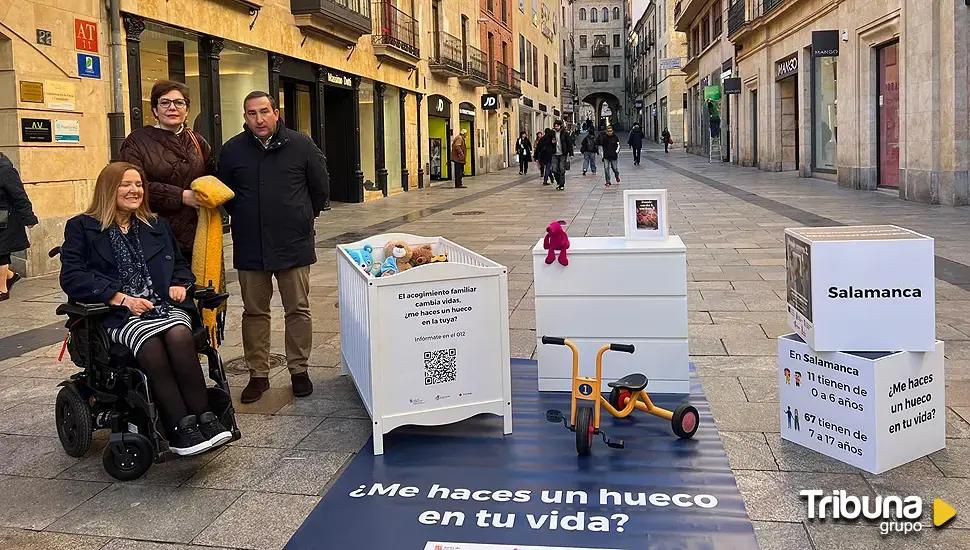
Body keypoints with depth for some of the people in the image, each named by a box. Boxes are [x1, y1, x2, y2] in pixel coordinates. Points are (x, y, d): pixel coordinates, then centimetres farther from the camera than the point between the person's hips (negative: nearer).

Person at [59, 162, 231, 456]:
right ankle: (180, 430, -35)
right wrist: (120, 298, -14)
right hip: (119, 315, -3)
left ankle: (203, 419, -34)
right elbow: (72, 277, -1)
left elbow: (180, 264, 31)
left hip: (165, 306, 3)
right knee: (152, 346, -35)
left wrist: (180, 285, 6)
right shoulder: (81, 227, 12)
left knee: (179, 336, -33)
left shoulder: (157, 225, 26)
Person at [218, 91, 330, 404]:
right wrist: (245, 219, 13)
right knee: (254, 312, 9)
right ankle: (258, 374, 20)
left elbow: (321, 187, 8)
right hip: (249, 248, 1)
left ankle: (299, 370, 20)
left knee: (298, 310, 6)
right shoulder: (232, 150, 2)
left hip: (294, 245, -1)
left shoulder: (301, 145, -2)